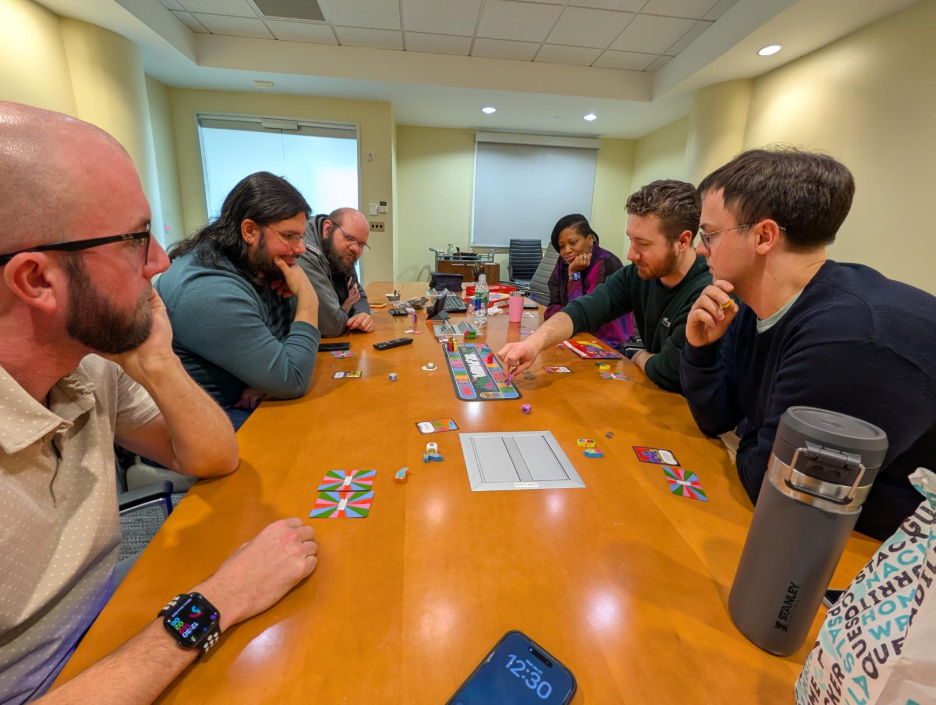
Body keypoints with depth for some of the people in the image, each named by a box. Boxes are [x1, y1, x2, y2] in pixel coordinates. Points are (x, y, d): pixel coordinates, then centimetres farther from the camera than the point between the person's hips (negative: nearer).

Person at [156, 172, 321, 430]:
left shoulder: (263, 268, -1)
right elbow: (292, 381, -26)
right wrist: (307, 299, -19)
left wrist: (270, 377, -16)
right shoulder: (207, 291, -26)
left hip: (250, 402, 7)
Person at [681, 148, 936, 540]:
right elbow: (716, 421, 0)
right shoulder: (757, 308, -5)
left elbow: (768, 485, -25)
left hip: (884, 547, -6)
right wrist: (700, 348, -14)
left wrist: (750, 444, -6)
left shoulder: (857, 338, -31)